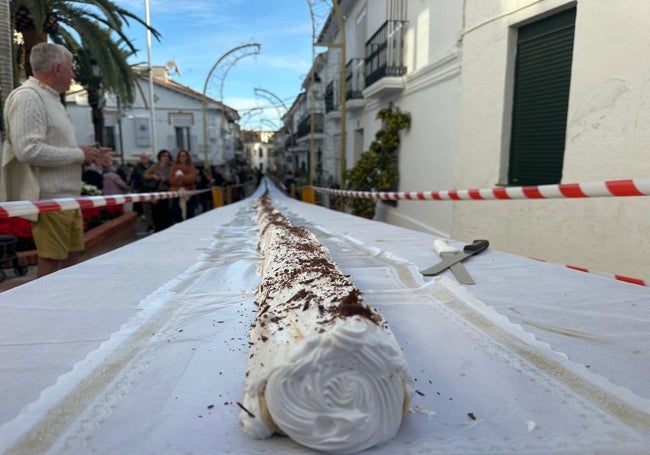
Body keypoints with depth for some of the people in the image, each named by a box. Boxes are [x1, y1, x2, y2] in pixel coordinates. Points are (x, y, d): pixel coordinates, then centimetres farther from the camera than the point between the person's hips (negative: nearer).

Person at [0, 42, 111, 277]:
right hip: (49, 200, -9)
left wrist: (87, 155, 9)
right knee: (51, 265, -3)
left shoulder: (51, 99, 18)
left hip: (67, 198, 10)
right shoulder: (27, 97, -13)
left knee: (72, 260, 15)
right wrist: (79, 154, -15)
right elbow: (28, 150, -24)